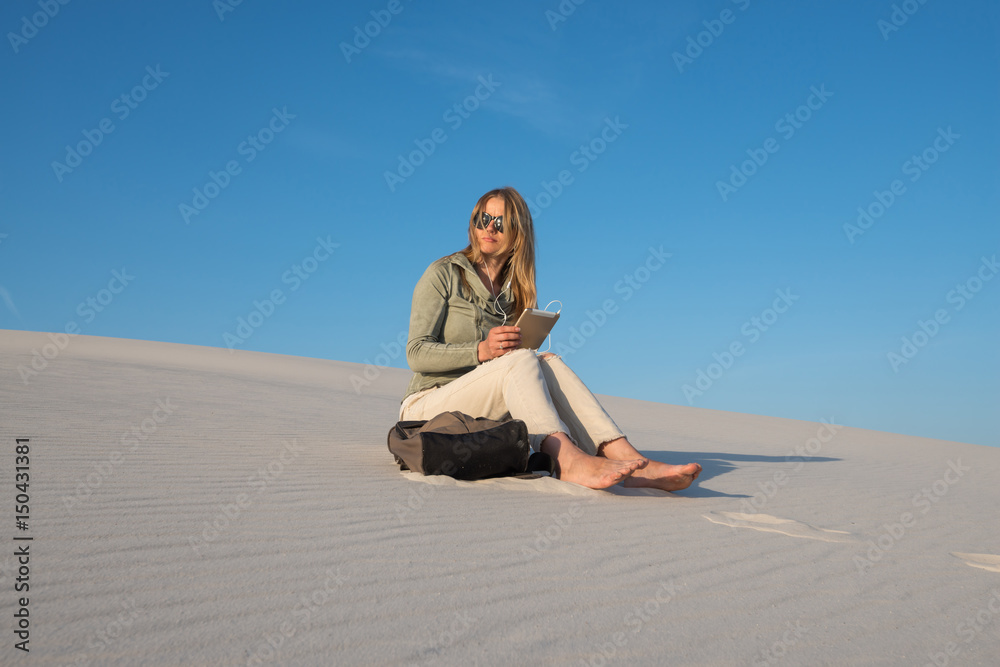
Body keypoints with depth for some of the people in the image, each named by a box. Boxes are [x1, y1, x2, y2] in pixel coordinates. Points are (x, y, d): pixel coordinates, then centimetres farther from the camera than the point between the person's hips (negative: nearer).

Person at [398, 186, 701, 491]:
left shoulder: (514, 292, 14)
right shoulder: (443, 273, -1)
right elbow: (417, 354, -10)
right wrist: (482, 351, -25)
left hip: (487, 415, 4)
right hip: (428, 404, -4)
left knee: (548, 362, -23)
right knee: (520, 360, -29)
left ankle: (630, 460, -37)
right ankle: (569, 461, -51)